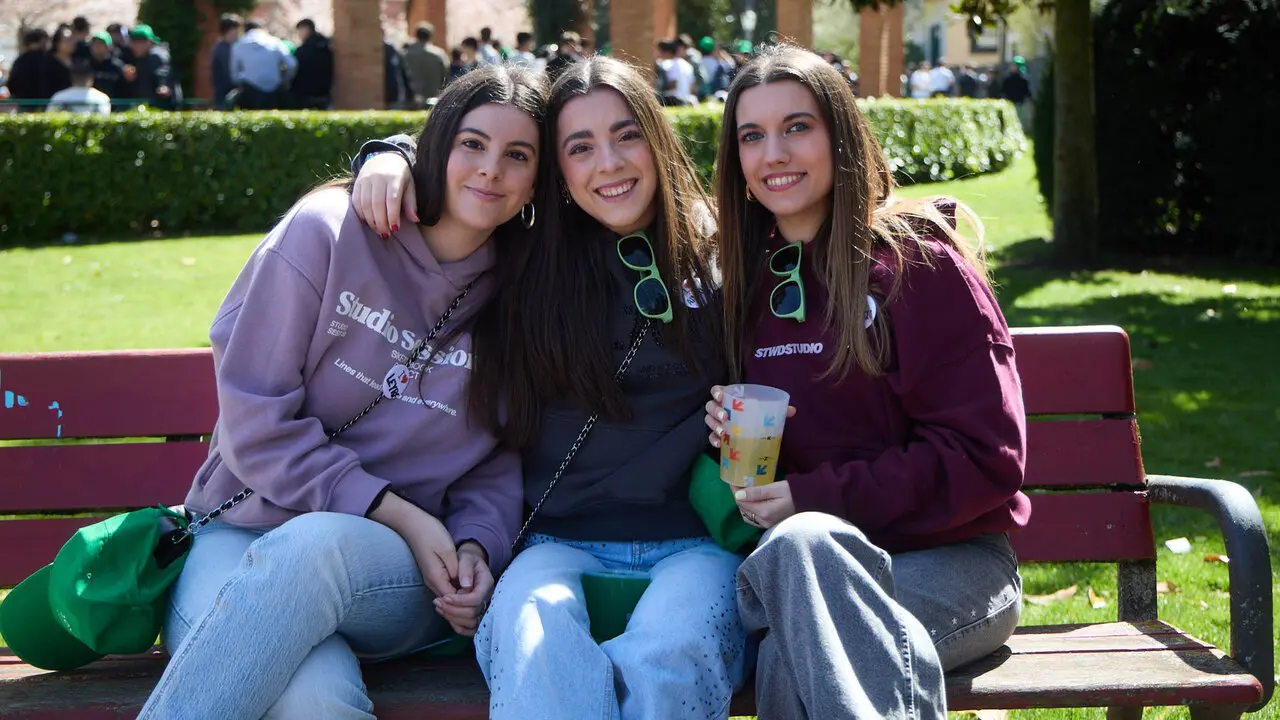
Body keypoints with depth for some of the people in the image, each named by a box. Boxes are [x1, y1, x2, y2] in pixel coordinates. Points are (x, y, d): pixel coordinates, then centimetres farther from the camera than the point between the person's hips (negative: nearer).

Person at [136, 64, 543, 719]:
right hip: (247, 534, -2)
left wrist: (476, 545, -10)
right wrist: (396, 513, -11)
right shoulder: (328, 230, -2)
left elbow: (506, 462, 12)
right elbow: (254, 424, -6)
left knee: (320, 543, -39)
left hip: (410, 577, 2)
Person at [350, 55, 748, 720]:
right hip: (559, 543, 0)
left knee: (670, 655, -35)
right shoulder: (527, 260, 11)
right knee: (533, 636, -36)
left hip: (692, 543, 0)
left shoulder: (714, 256, 9)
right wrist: (389, 159, 5)